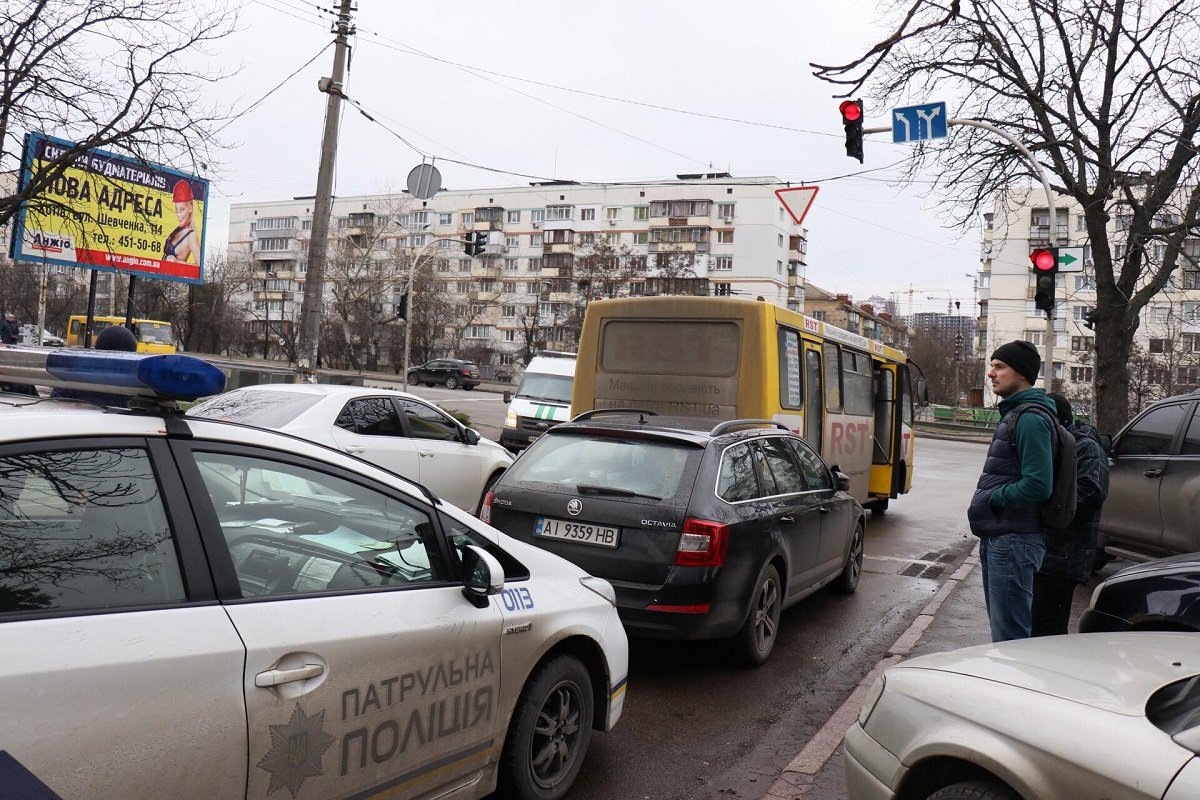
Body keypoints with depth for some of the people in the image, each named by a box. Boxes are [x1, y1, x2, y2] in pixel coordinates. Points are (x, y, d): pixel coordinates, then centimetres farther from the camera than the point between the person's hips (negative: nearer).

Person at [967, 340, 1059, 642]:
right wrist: (987, 498, 10)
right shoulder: (1014, 414, 16)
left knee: (1010, 636, -5)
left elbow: (1037, 486, -24)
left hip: (1014, 540, -11)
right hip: (998, 537, 11)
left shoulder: (1031, 419, -17)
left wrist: (991, 498, -13)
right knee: (1001, 626, 20)